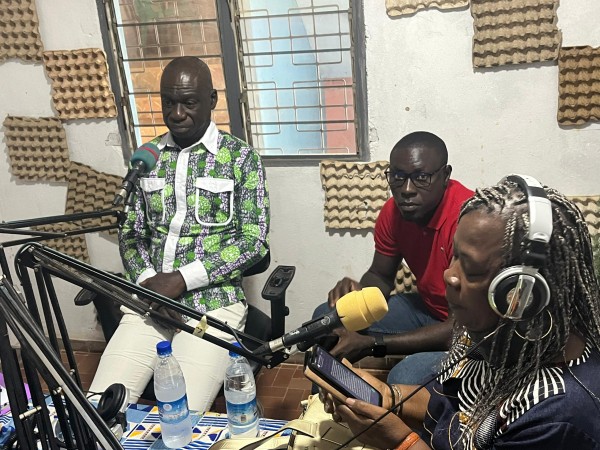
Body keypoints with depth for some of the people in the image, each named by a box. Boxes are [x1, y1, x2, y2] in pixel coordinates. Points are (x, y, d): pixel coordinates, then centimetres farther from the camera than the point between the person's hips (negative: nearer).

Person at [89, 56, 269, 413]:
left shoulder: (240, 157, -1)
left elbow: (254, 241, -6)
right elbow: (131, 233, 15)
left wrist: (180, 280, -13)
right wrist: (147, 281, -6)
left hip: (213, 305, -4)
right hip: (149, 303, 4)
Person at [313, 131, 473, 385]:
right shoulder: (394, 211, -9)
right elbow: (381, 276, 7)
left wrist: (371, 344, -32)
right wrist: (358, 292, -19)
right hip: (427, 308, 7)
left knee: (406, 378, -33)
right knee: (328, 319, 1)